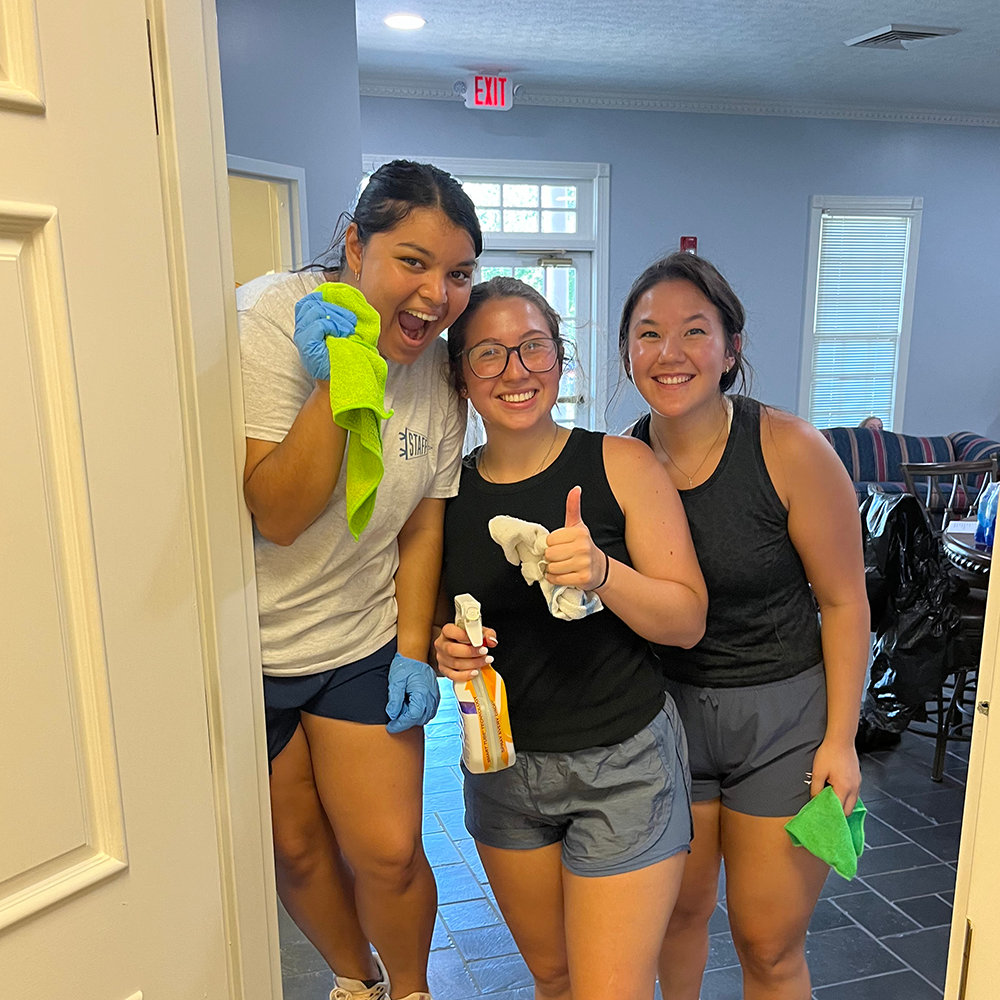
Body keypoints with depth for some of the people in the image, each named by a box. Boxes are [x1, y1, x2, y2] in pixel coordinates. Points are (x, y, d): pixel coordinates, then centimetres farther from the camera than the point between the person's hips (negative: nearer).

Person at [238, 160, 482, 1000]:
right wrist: (336, 384, -33)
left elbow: (423, 522, 2)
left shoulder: (438, 368, -6)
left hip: (362, 642, 3)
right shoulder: (268, 320, -20)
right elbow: (278, 515, -25)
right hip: (248, 645, -2)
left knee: (389, 852, 4)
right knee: (296, 848, 15)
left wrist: (414, 652, -2)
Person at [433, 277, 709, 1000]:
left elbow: (689, 622, -10)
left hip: (623, 763, -3)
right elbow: (434, 622, 11)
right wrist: (445, 649, -12)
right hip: (502, 764, 4)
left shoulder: (620, 464, -11)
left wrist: (602, 574, -27)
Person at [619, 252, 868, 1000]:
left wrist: (840, 738, -8)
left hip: (784, 714, -2)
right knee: (680, 908, 20)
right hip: (668, 708, 3)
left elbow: (843, 600, -10)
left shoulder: (789, 448, -17)